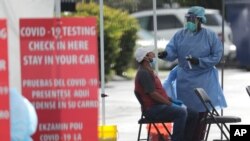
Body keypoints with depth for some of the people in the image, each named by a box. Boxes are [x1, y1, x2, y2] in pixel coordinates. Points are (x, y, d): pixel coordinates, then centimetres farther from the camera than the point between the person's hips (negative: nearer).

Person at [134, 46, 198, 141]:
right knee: (181, 112, -30)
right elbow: (153, 94, -20)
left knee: (193, 114, 3)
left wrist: (172, 101, 10)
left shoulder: (148, 72, 20)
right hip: (153, 109, -10)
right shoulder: (143, 73, -13)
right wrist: (170, 104, -15)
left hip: (161, 106, 10)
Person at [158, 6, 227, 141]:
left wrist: (199, 61, -18)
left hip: (204, 78, -3)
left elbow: (216, 56, -6)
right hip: (185, 78, 3)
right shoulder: (180, 35, 4)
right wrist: (165, 54, -28)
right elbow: (172, 50, -4)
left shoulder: (210, 36, -4)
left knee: (201, 110, -3)